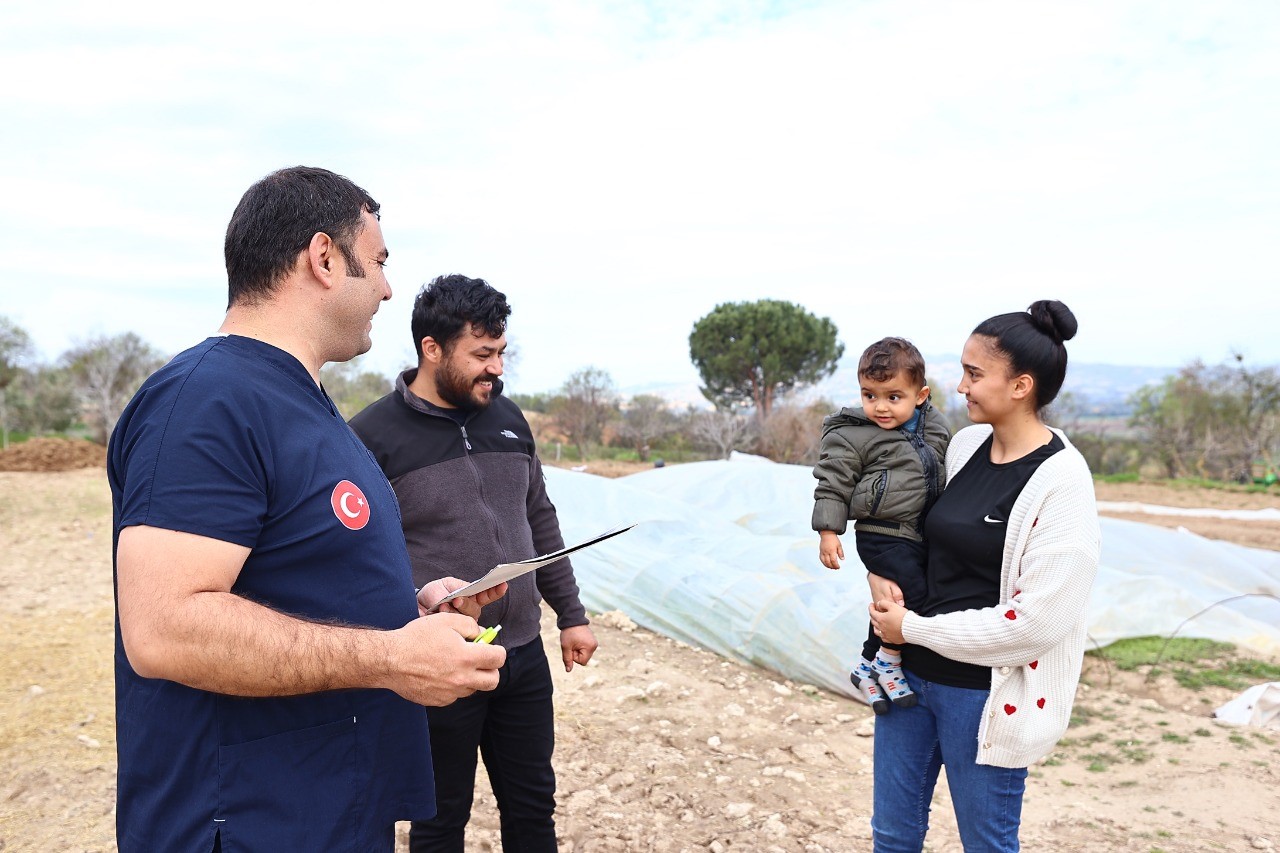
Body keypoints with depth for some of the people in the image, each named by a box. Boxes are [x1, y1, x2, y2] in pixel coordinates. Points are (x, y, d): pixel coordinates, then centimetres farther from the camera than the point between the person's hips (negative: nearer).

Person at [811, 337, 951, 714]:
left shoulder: (935, 426, 6)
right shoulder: (852, 437, -13)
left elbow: (948, 469, 21)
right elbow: (833, 485, -10)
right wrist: (828, 531, -15)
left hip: (921, 534, 7)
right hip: (883, 535, -7)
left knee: (893, 601, 16)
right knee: (913, 594, -21)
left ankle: (868, 666, 34)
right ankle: (888, 662, 1)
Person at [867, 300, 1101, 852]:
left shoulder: (1062, 484, -18)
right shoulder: (966, 443, 2)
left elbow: (1035, 620, -23)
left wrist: (912, 627, -15)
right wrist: (881, 574, -3)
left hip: (983, 695, -6)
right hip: (910, 672, 6)